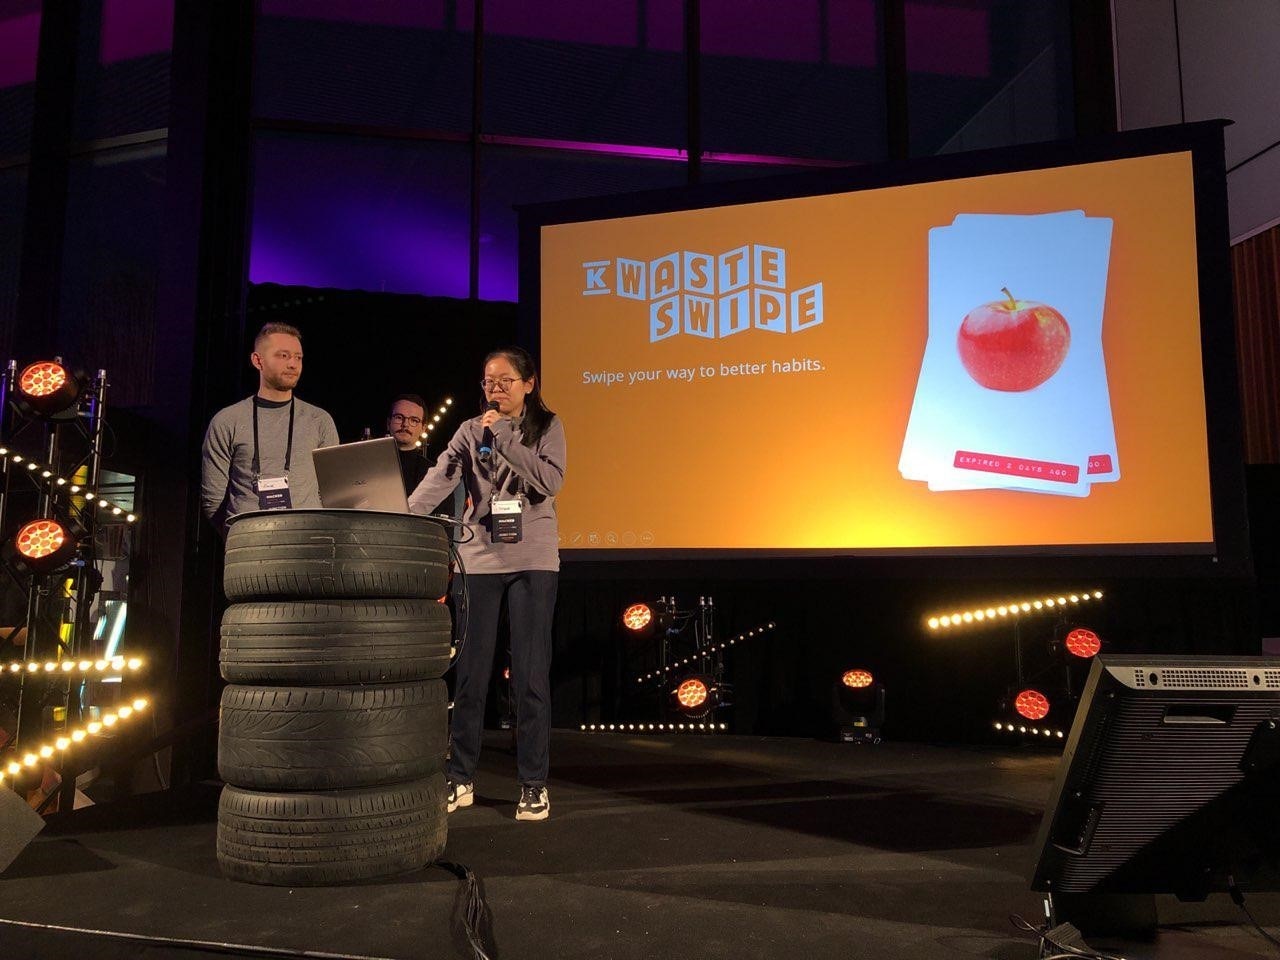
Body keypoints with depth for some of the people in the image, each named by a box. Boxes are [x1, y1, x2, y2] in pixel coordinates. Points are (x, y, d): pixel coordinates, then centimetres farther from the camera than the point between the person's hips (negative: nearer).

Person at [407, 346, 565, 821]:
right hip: (479, 559, 2)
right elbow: (438, 480, -8)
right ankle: (460, 779, 20)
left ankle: (534, 784, 11)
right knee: (470, 672, 7)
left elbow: (549, 482, -11)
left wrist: (504, 437, -14)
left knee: (530, 673, 0)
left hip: (533, 560, -2)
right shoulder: (471, 430, 6)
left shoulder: (547, 426, 4)